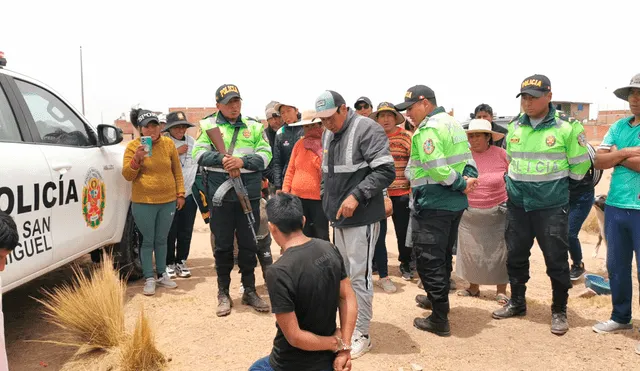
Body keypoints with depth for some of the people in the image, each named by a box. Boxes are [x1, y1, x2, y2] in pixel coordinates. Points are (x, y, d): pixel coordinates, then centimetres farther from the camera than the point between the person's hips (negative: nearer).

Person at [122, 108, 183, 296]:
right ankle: (149, 279, 15)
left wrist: (180, 194, 6)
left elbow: (177, 171, 10)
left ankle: (162, 275, 27)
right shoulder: (133, 146, -4)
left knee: (162, 240, 14)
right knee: (148, 241, 5)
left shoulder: (168, 144, 3)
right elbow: (127, 176, -4)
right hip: (143, 203, -2)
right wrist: (137, 158, -20)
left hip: (168, 201, 3)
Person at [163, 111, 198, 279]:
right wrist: (176, 153, -14)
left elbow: (198, 164, 19)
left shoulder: (192, 142, 12)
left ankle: (181, 262, 20)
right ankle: (169, 263, 12)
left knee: (186, 231, 7)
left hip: (189, 194, 4)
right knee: (170, 232, -3)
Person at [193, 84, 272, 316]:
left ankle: (249, 291, 24)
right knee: (223, 245, 8)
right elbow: (199, 153, -6)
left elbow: (265, 155, 0)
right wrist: (222, 160, -21)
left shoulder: (254, 126, 9)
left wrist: (243, 161, -16)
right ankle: (223, 294, 21)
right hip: (221, 195, -1)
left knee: (249, 244, 9)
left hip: (249, 195, 2)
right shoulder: (209, 125, 4)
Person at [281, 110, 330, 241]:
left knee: (321, 238, 5)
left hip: (319, 198, -4)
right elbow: (291, 170, 12)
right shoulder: (300, 144, 9)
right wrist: (285, 190, 7)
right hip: (298, 197, 5)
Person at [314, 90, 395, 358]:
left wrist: (356, 196, -25)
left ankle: (361, 334, 11)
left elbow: (386, 171, -20)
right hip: (339, 216, 8)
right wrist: (329, 202, 13)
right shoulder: (328, 134, 11)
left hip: (361, 217, -8)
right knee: (344, 274, 17)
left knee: (359, 276, -2)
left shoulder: (367, 129, -14)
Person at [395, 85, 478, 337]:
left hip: (432, 203, -10)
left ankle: (439, 320, 5)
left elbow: (437, 168, -25)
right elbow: (467, 157, 11)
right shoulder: (453, 123, 13)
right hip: (455, 202, 10)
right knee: (443, 255, 22)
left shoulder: (427, 129, -17)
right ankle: (437, 298, 39)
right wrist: (469, 178, -4)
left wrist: (461, 184, -13)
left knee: (429, 259, -1)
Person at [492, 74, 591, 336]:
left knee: (556, 260, 3)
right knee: (515, 256, 13)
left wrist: (560, 186, 6)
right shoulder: (514, 127, 5)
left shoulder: (566, 127, -9)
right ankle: (517, 303, 30)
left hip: (551, 206, -4)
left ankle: (559, 311, 20)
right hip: (517, 204, 5)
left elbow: (580, 163, -1)